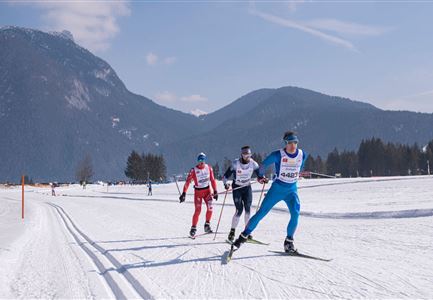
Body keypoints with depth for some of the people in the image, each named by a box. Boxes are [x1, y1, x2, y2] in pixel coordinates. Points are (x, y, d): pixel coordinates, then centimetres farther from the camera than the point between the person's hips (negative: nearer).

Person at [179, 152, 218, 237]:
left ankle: (207, 225, 5)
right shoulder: (194, 170, -12)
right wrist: (184, 193, -21)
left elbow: (212, 180, 6)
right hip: (198, 191, -3)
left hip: (207, 190, 3)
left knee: (210, 207, -13)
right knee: (198, 210, -9)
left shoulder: (209, 168, -3)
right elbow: (187, 182, -14)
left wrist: (215, 191, 4)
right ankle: (193, 228, 3)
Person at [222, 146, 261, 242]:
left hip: (247, 187, 3)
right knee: (239, 210, -12)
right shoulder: (235, 163, -19)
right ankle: (232, 231, 2)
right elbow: (226, 176, -17)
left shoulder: (253, 164, -11)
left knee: (248, 209, -9)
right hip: (237, 188, -3)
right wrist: (225, 184, -37)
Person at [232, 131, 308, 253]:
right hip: (276, 189, -2)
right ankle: (244, 235, 11)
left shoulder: (302, 155, -5)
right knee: (261, 213, -3)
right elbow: (264, 164, 0)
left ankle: (289, 242, -4)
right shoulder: (278, 155, -15)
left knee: (295, 213, -20)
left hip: (292, 190, 2)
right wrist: (261, 177, 12)